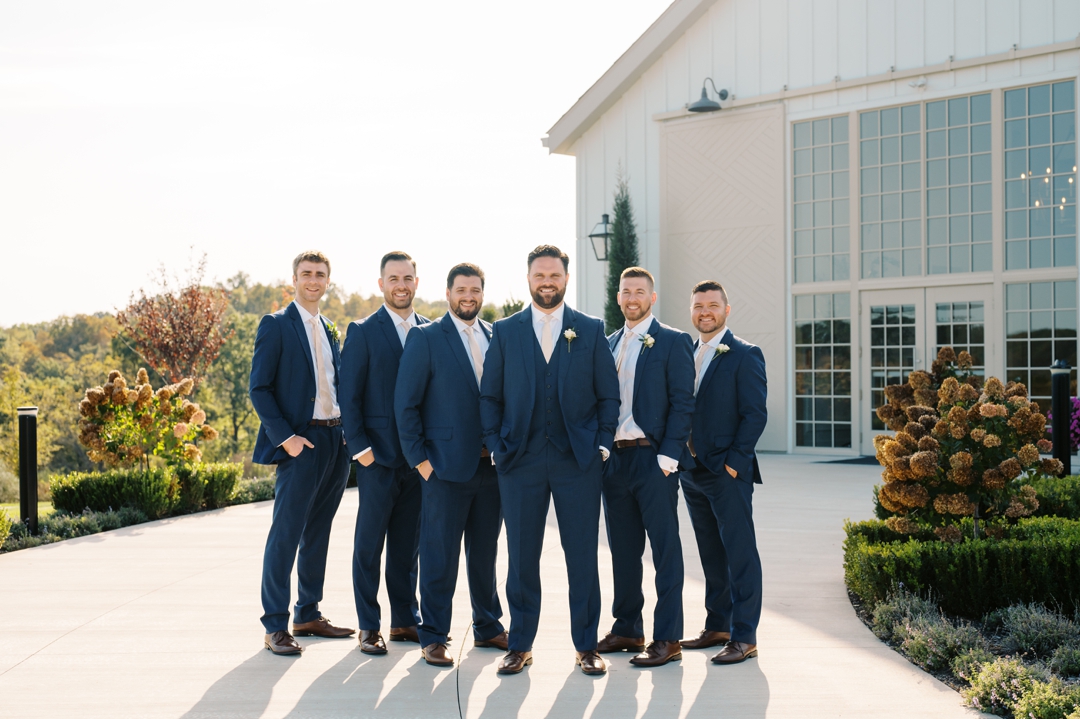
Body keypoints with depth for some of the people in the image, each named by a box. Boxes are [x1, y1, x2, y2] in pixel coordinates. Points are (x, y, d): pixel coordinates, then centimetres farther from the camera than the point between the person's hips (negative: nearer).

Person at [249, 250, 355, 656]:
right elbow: (259, 388, -8)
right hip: (301, 446, -7)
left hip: (335, 442, 7)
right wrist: (285, 437, -17)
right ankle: (275, 626, 0)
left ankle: (308, 615, 22)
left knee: (317, 533, 13)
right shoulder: (276, 325, -4)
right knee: (285, 534, -6)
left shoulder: (330, 330, 17)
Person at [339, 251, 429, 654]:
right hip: (379, 455, -3)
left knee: (408, 542, 11)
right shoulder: (363, 332, -1)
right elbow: (349, 395, -4)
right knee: (370, 542, 2)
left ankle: (405, 621, 20)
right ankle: (369, 627, 9)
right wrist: (359, 447, -11)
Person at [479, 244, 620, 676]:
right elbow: (489, 396, 8)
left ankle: (586, 646, 15)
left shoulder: (591, 330, 6)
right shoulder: (504, 331, 7)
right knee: (521, 556, 5)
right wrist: (496, 446, -1)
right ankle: (520, 646, 16)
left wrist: (602, 445, -1)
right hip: (520, 462, 1)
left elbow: (608, 395, 7)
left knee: (583, 556, 3)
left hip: (578, 462, 0)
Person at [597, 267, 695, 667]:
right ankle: (627, 629, 22)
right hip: (614, 459, 6)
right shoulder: (608, 344, 16)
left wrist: (668, 456, -16)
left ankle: (667, 638, 1)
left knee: (665, 549, -2)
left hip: (653, 458, -6)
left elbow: (682, 403, -8)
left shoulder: (673, 342, -2)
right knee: (622, 549, 12)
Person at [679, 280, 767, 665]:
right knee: (711, 556, 14)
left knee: (740, 554, -3)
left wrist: (734, 461, -15)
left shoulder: (745, 355, -6)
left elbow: (754, 414, -10)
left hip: (728, 473, -7)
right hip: (693, 471, 7)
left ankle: (744, 637, 0)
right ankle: (717, 626, 22)